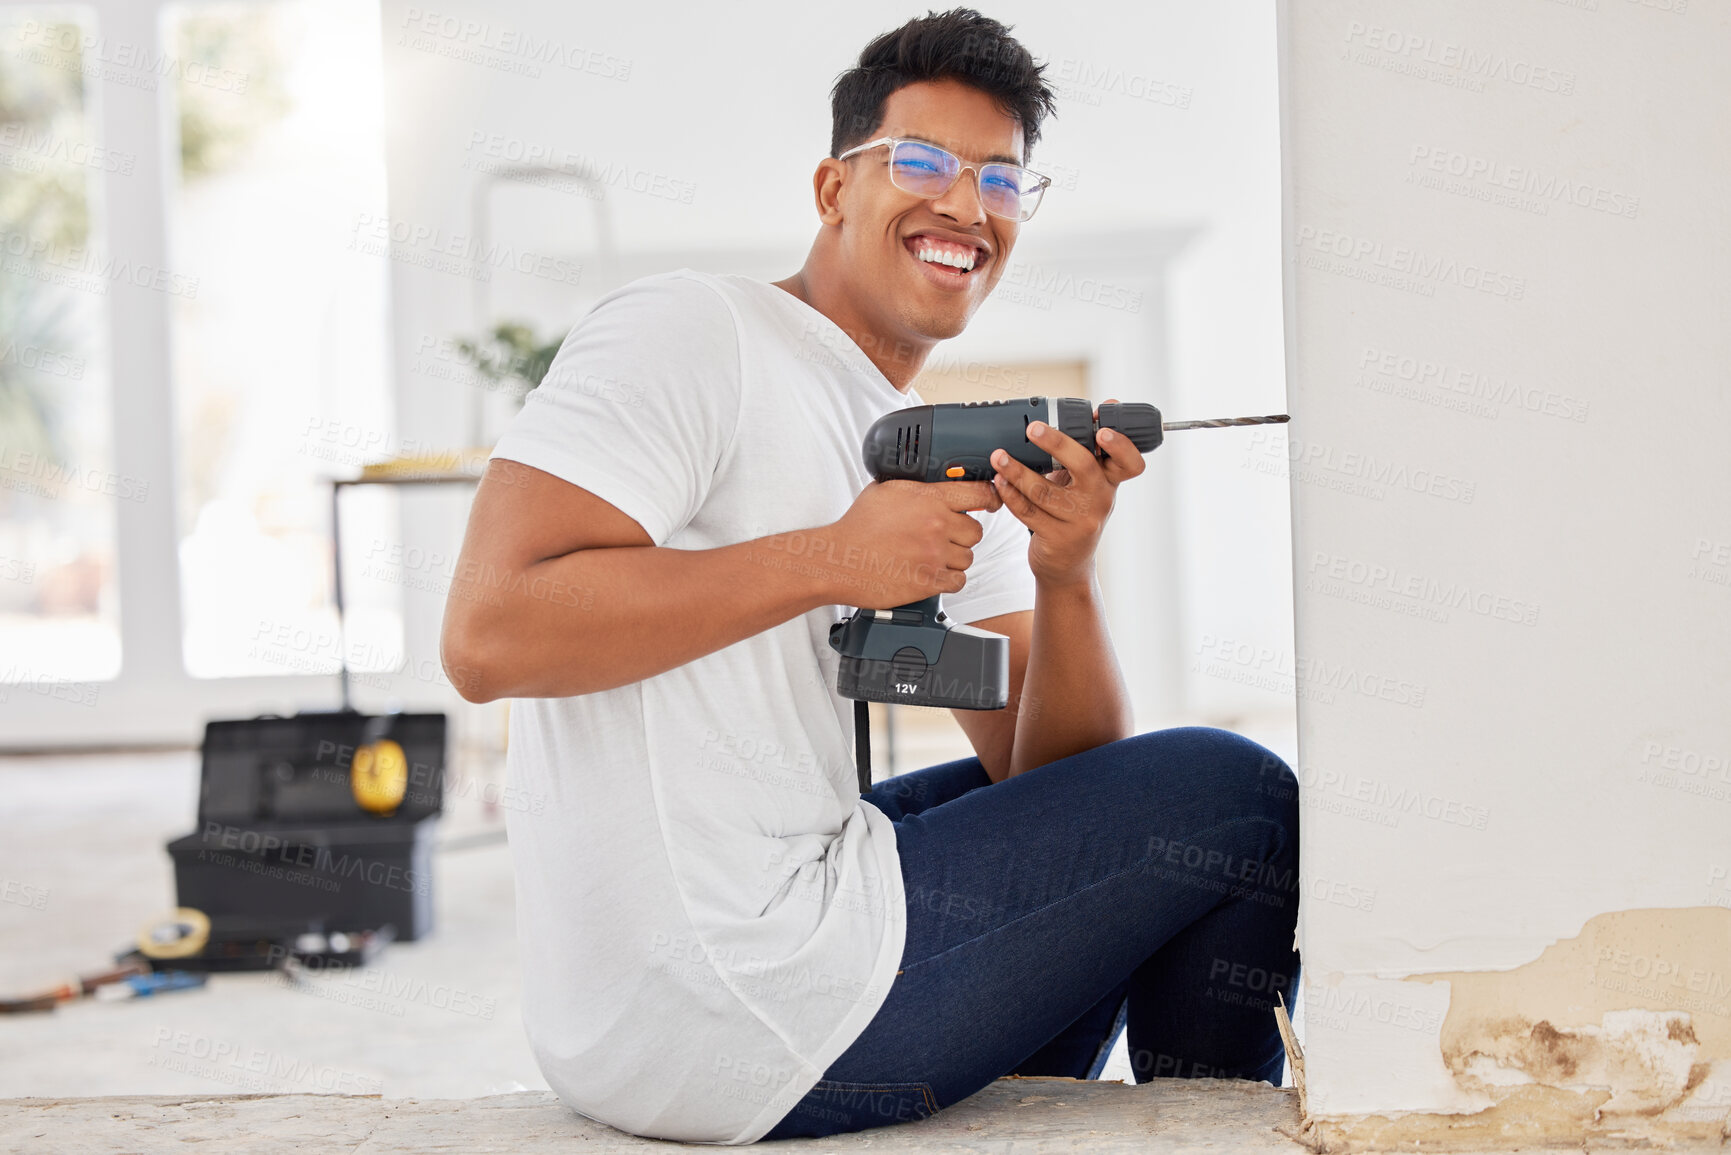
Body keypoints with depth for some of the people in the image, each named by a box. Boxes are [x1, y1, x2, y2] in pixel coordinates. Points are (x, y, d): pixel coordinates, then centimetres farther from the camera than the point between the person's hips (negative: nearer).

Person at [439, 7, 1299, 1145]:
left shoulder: (957, 460, 16)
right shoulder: (693, 329, -7)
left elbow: (1047, 777, 9)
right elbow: (487, 634, -20)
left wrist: (1066, 574, -10)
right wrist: (833, 557, -19)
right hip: (708, 1017, -9)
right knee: (1238, 797, -1)